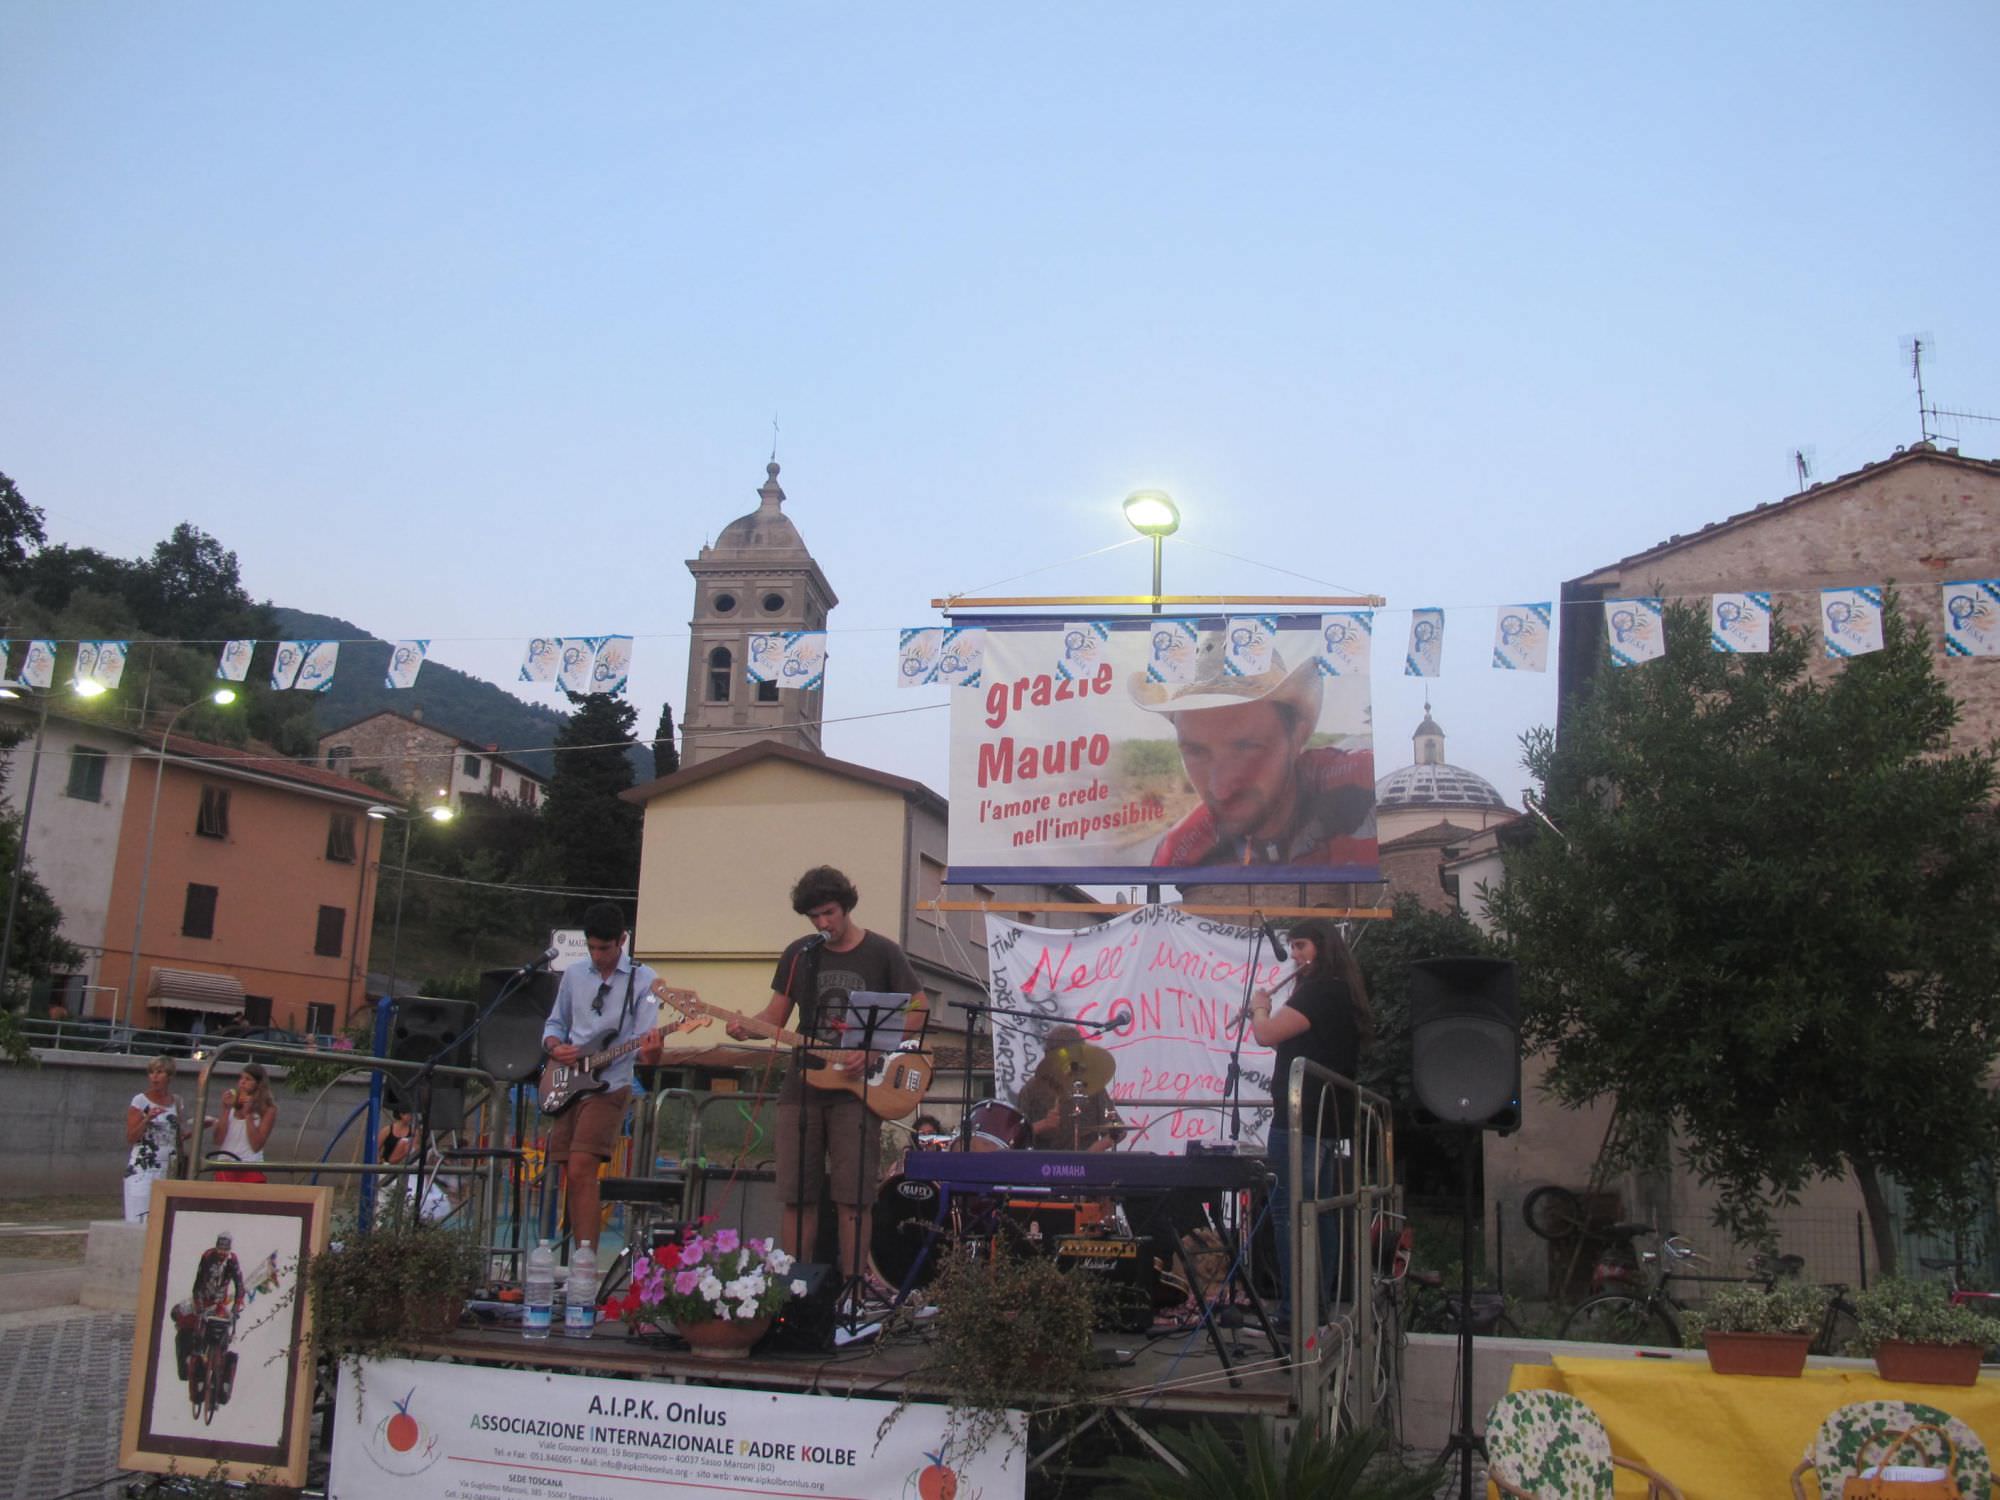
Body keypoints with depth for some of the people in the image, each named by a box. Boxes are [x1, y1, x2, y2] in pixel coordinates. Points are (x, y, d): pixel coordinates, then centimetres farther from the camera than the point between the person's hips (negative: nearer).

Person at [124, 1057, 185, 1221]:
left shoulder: (176, 1102, 12)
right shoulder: (140, 1101, -2)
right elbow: (130, 1138, -7)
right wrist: (147, 1119, -20)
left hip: (168, 1170, 4)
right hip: (142, 1170, -4)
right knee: (139, 1219, -7)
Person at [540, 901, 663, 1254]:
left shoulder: (643, 980, 0)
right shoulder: (574, 975, 14)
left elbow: (642, 1038, -8)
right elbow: (554, 1023, 21)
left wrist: (650, 1051, -31)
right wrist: (555, 1047, 0)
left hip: (609, 1086, -5)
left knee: (581, 1170, -18)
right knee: (571, 1175, 6)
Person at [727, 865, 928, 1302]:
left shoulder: (882, 954, 0)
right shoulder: (799, 955, 10)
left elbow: (918, 1011, -3)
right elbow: (776, 1015, 13)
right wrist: (747, 1028, -10)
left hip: (856, 1089, -3)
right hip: (802, 1086, 3)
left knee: (853, 1195, -4)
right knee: (796, 1194, 3)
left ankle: (852, 1281, 5)